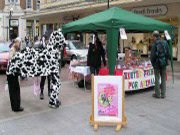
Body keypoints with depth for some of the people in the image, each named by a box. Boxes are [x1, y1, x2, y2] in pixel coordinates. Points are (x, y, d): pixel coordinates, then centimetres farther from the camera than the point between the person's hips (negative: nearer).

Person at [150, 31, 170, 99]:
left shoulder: (155, 44, -13)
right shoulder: (165, 43, 1)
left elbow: (152, 55, -12)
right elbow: (168, 54, 4)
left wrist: (152, 63, 2)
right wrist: (166, 60, 16)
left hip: (157, 64, -4)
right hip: (164, 63, 4)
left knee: (157, 78, 5)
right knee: (163, 78, 11)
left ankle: (157, 94, 10)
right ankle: (163, 94, 15)